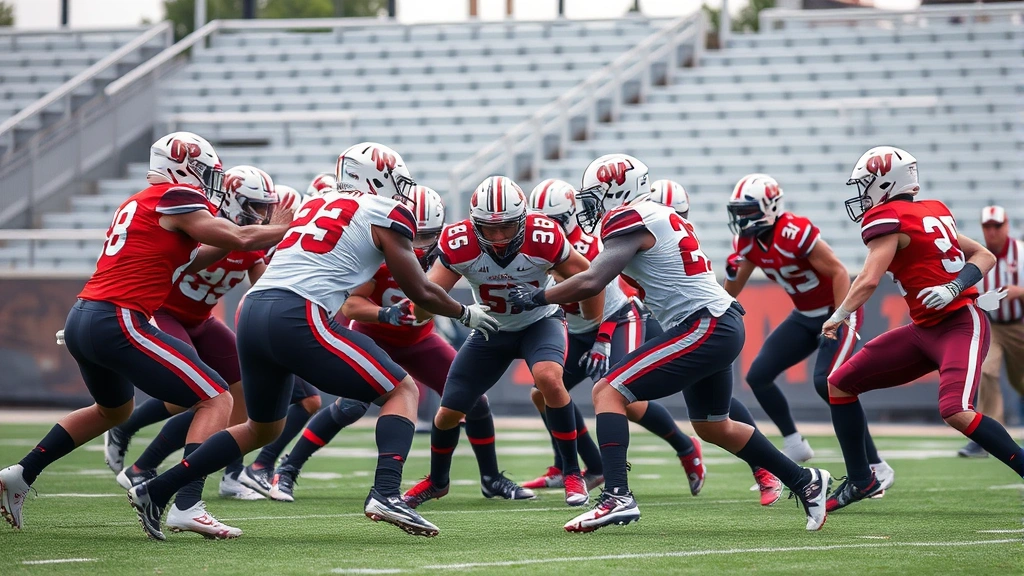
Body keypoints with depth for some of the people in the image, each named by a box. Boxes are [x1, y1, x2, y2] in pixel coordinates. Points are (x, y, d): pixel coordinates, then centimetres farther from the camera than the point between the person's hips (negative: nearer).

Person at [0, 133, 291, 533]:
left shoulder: (137, 204, 21)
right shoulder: (175, 200, -5)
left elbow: (181, 263, 23)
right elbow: (240, 240, -6)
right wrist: (282, 228, 10)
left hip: (81, 320, 9)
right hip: (117, 323, -9)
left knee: (114, 409, 35)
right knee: (215, 401, -6)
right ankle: (185, 506, -21)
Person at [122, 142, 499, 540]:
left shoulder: (318, 206, 26)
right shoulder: (385, 214, 7)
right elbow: (420, 293, 12)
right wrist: (466, 314, 27)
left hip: (253, 313, 7)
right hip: (297, 317, -7)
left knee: (263, 428, 27)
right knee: (402, 391, 5)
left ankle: (155, 491, 23)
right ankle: (386, 493, -17)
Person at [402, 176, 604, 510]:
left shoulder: (543, 239, -30)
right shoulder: (460, 244, -28)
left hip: (539, 323, -2)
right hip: (491, 330, 2)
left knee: (548, 379, -33)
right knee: (449, 413, 4)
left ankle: (573, 475, -17)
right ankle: (436, 482, 36)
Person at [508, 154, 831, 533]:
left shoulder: (632, 221, -11)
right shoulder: (662, 218, 17)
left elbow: (591, 283, -18)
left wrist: (537, 297, -6)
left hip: (704, 328, -10)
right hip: (722, 326, 10)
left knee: (608, 392, -13)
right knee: (713, 427, 26)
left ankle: (617, 497, -24)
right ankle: (806, 482, 34)